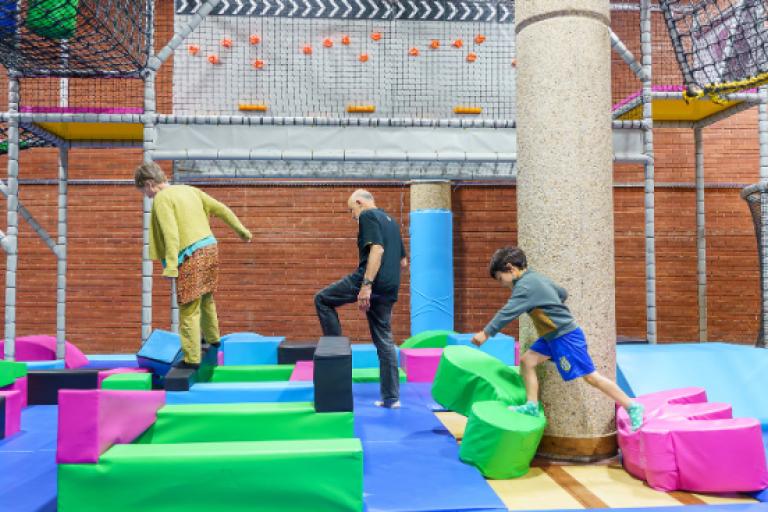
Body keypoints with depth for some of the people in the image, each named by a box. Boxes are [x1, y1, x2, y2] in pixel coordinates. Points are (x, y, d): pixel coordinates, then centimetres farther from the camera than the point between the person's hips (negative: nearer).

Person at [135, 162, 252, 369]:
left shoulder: (161, 199, -8)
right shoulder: (189, 189, 14)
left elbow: (171, 234, -20)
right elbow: (220, 208, 16)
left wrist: (170, 267, -24)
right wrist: (241, 230, 25)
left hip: (191, 256, -8)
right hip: (210, 247, 8)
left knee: (189, 309, -1)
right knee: (206, 298, 26)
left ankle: (192, 358, 3)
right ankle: (212, 338, 44)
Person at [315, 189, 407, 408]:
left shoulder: (367, 216, -3)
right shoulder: (391, 221, 24)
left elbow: (377, 250, -19)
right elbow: (403, 261, 26)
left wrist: (366, 285, -24)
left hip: (372, 281, -8)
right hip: (388, 291, 9)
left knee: (322, 299, 9)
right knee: (384, 341, 11)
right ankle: (391, 397, 13)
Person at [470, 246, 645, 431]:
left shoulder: (525, 286, -20)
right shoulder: (537, 278, 10)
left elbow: (508, 312, -27)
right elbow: (562, 293, 21)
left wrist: (486, 333, -25)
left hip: (565, 336, -10)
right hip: (552, 335, 10)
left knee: (591, 376, -4)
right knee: (527, 361, 4)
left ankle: (632, 407, 8)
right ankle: (532, 406, 9)